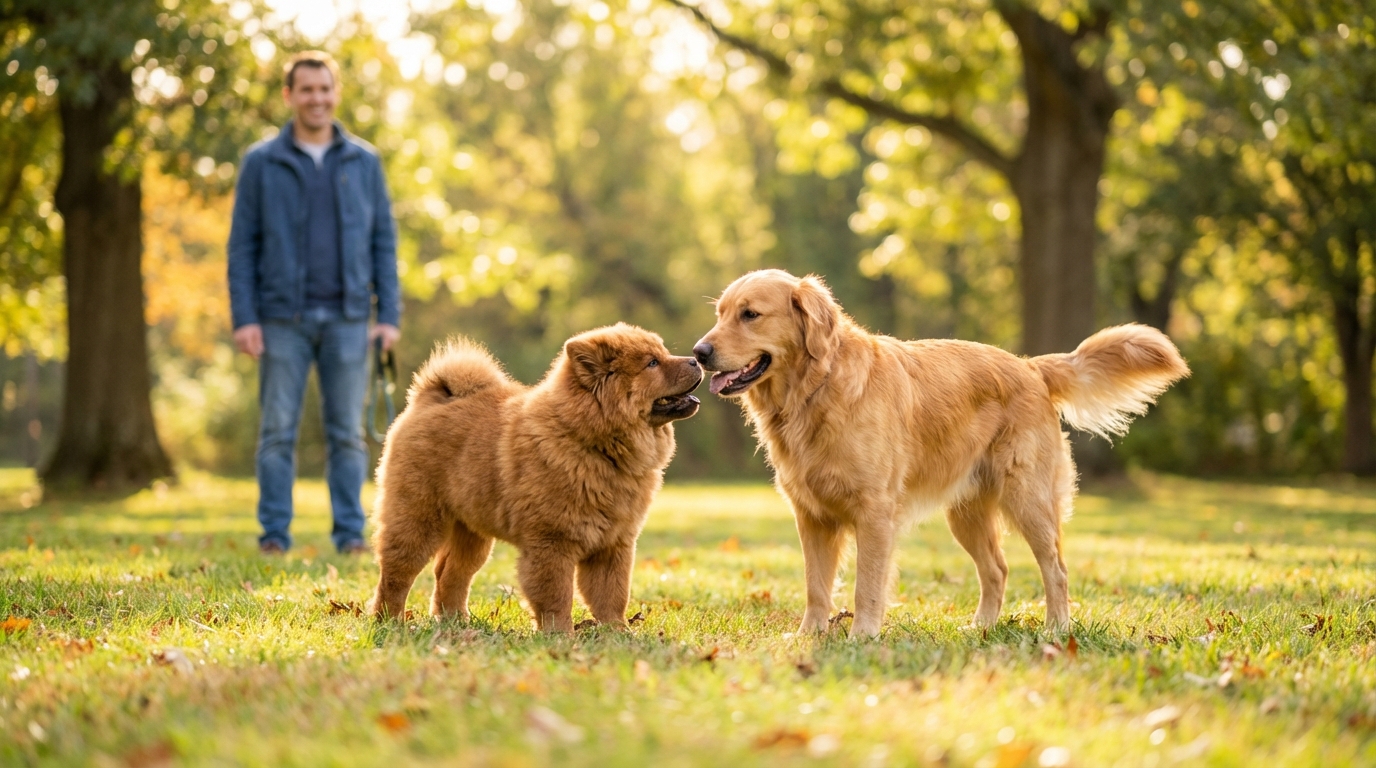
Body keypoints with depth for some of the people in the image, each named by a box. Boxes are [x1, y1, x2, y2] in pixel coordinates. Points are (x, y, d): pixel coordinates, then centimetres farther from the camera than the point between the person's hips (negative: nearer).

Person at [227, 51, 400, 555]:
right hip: (282, 319, -1)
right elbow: (242, 245, 2)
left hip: (347, 319, 1)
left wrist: (389, 314, 0)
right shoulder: (261, 163, 4)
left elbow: (383, 241, 8)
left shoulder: (364, 162, 9)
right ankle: (274, 533, 6)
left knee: (347, 432, 3)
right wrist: (244, 318, -7)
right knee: (278, 430, 0)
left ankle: (350, 533, 8)